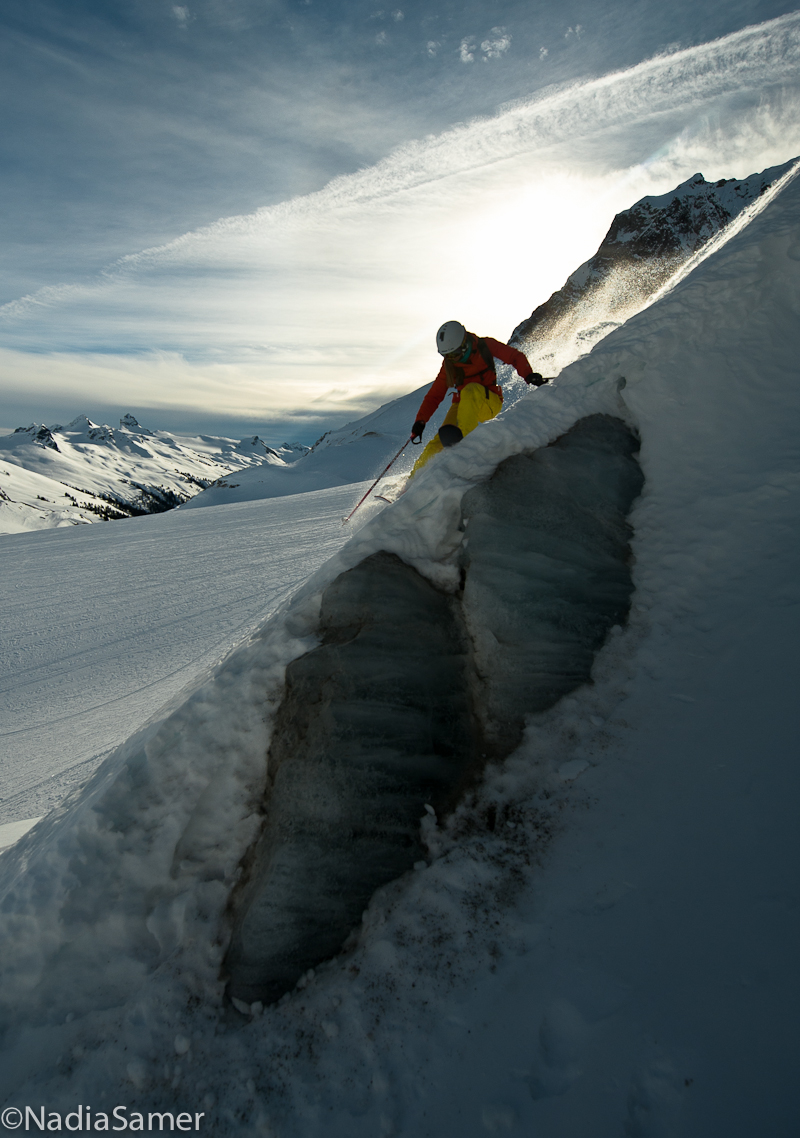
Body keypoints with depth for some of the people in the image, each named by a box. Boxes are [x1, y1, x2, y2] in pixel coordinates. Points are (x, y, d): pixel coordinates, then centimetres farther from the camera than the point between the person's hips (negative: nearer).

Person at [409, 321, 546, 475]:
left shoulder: (485, 346, -5)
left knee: (471, 390, -37)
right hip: (463, 406, 2)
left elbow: (515, 357, -3)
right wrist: (420, 421, -6)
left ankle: (463, 436, -48)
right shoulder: (448, 364, 0)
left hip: (489, 403, -2)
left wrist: (528, 375, -22)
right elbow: (435, 394, 4)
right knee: (437, 444, -19)